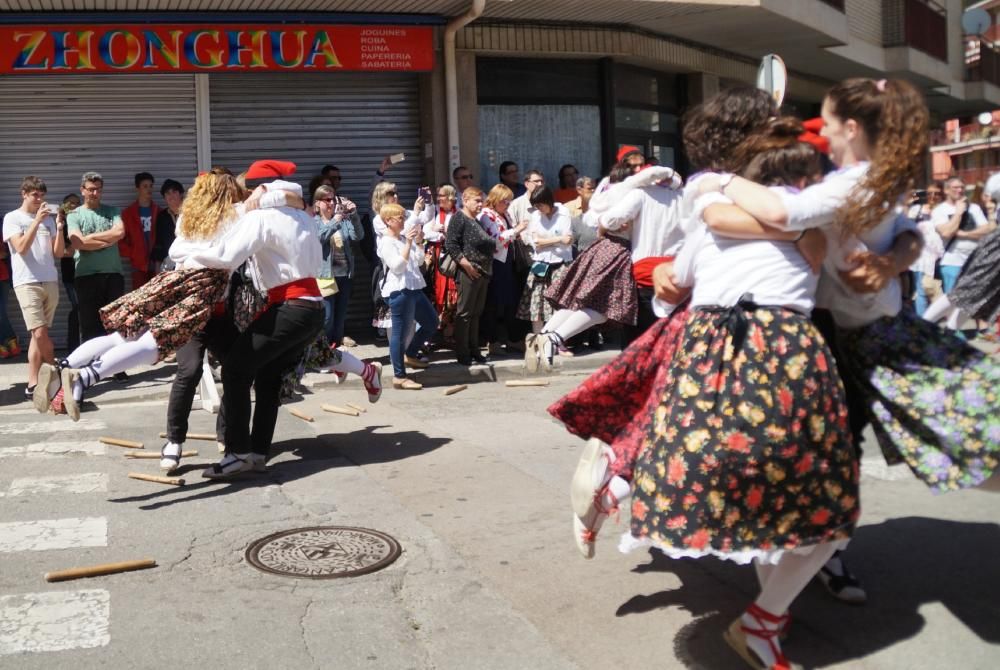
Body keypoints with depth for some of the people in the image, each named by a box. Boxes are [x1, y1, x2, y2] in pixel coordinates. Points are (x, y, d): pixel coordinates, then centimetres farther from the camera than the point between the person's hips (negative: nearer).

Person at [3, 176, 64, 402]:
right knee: (40, 333, -14)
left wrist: (60, 229, -5)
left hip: (51, 282, 4)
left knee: (39, 335, 6)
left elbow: (58, 253, 10)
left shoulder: (48, 219, 14)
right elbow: (21, 248, -13)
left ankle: (33, 384, 12)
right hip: (27, 283, -4)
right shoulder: (12, 218, 1)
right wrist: (37, 220, -17)